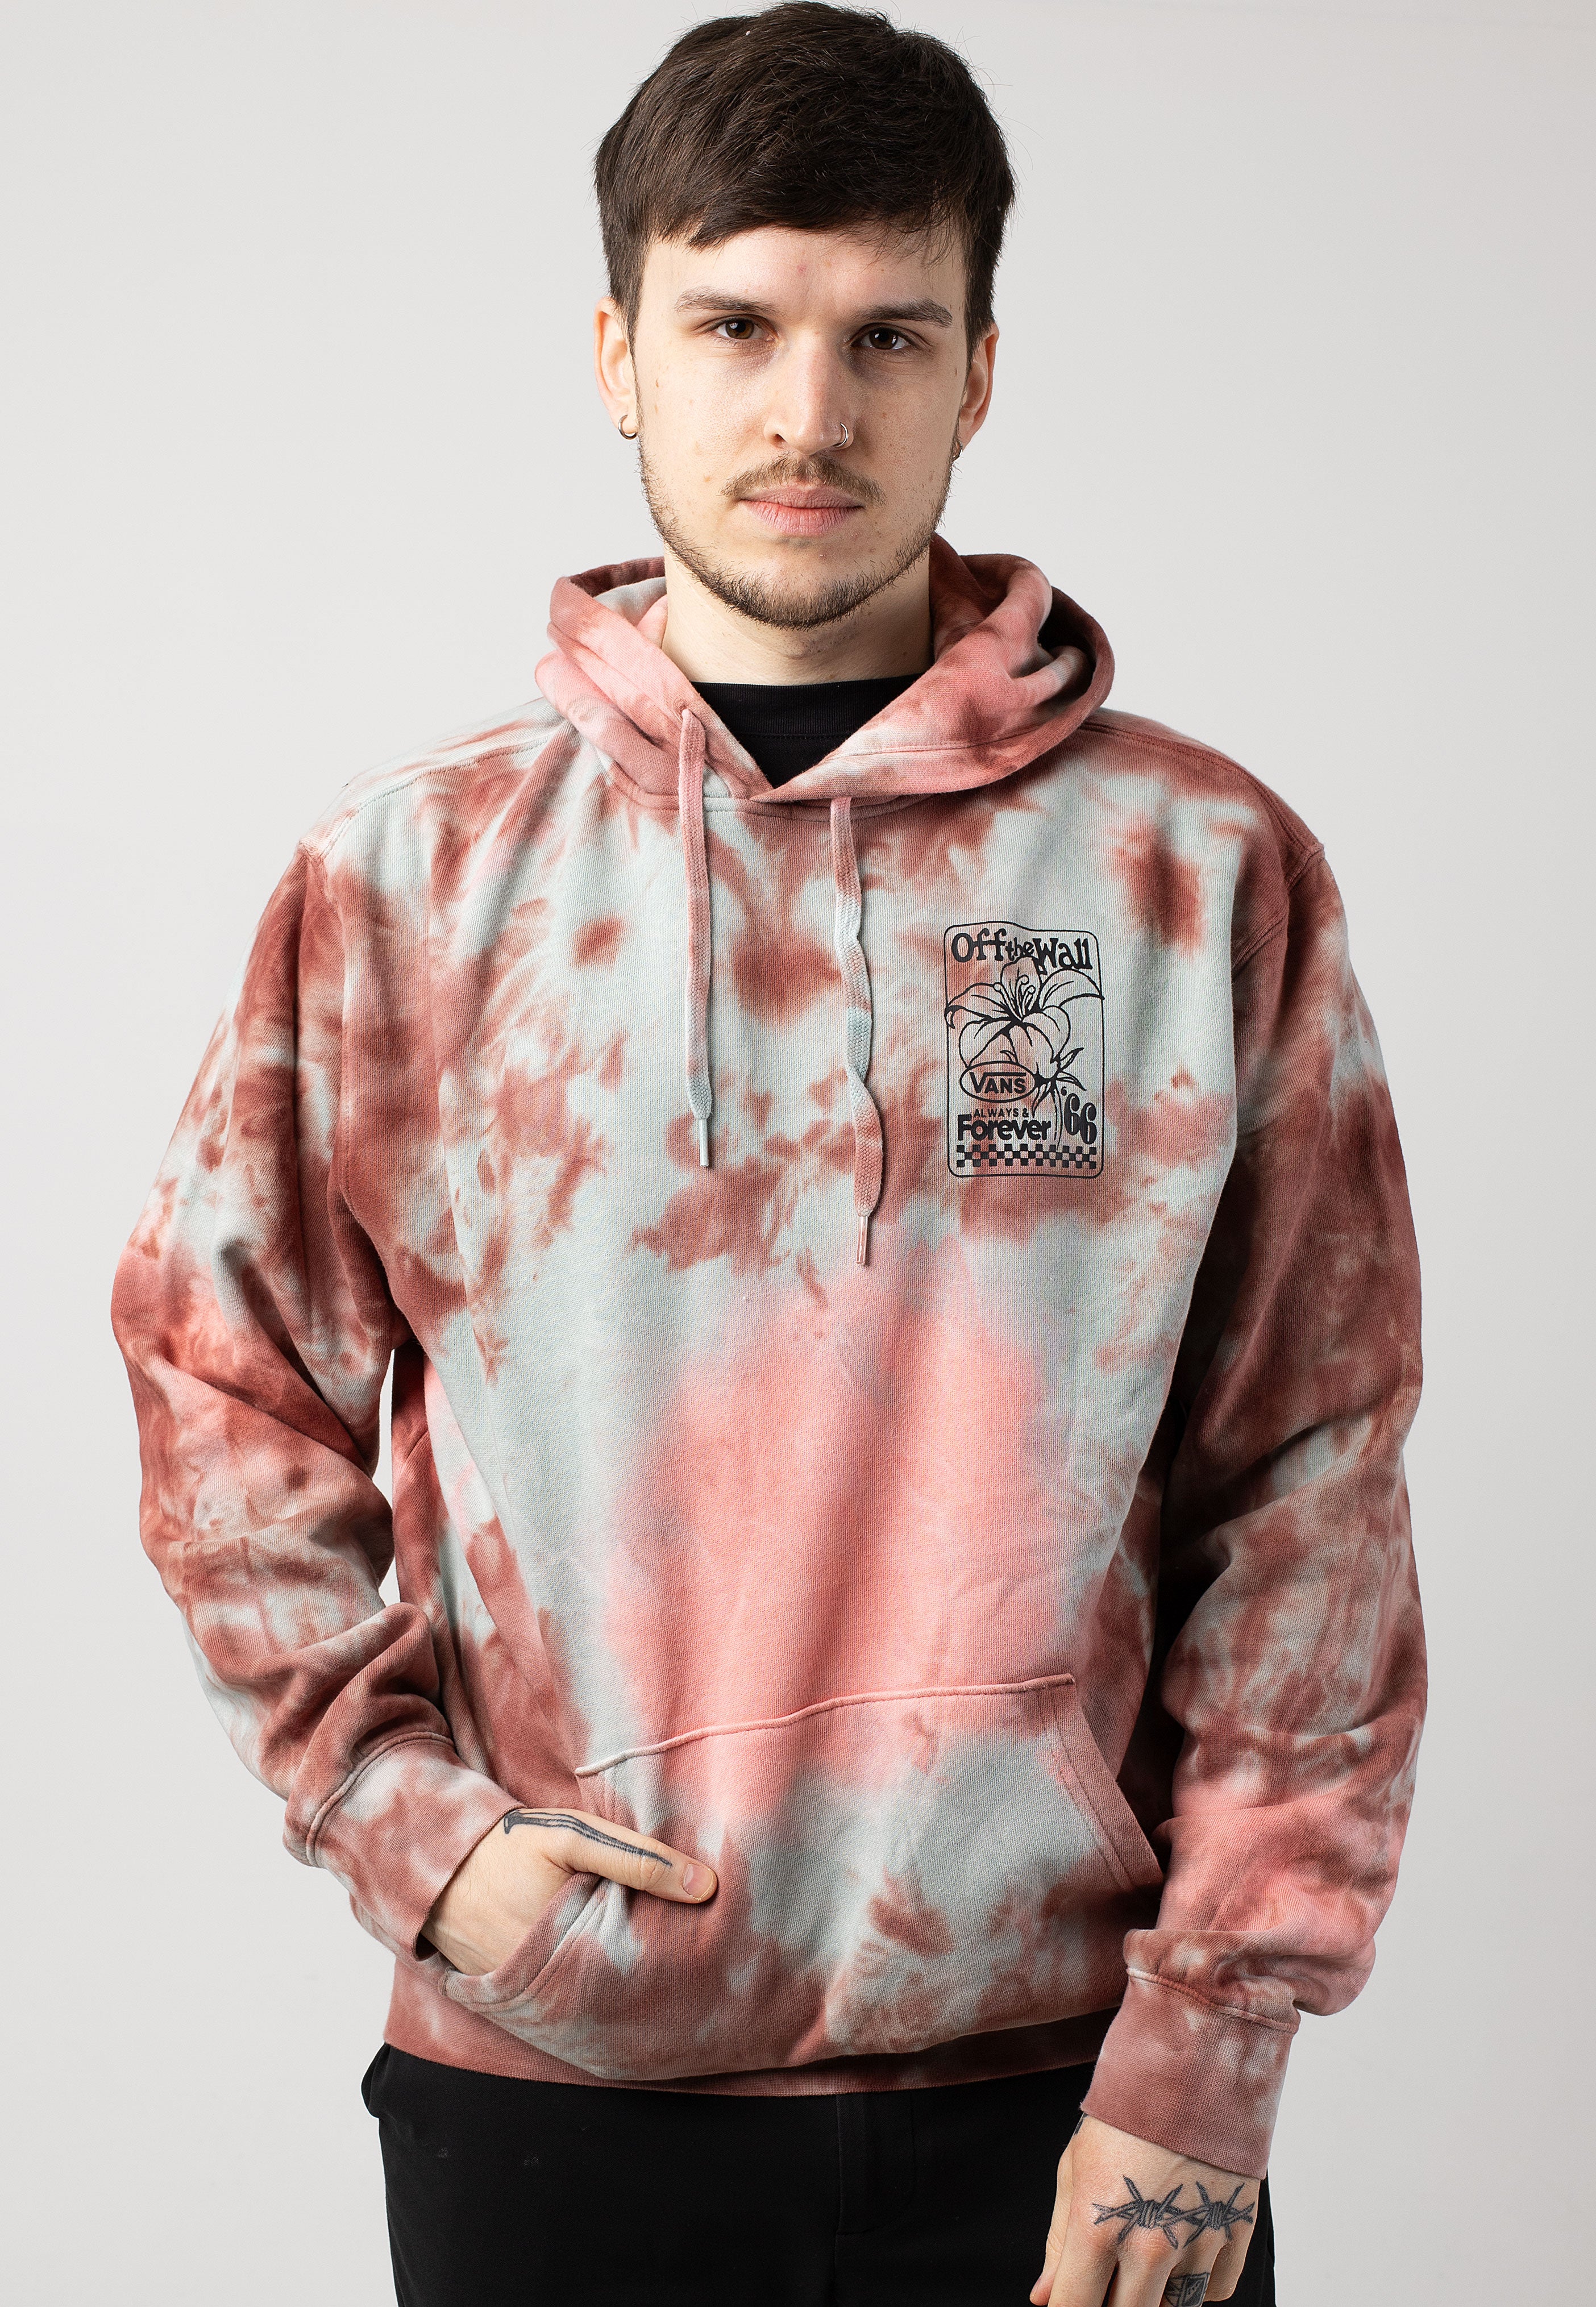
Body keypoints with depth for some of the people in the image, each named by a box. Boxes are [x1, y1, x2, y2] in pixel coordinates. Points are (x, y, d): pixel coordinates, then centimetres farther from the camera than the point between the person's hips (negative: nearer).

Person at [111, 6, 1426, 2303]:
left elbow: (1311, 1486, -2)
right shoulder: (409, 878, 1)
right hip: (554, 2077, 1)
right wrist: (407, 1809, -4)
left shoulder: (1205, 867, -1)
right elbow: (223, 1383, 7)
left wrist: (1210, 2046, -5)